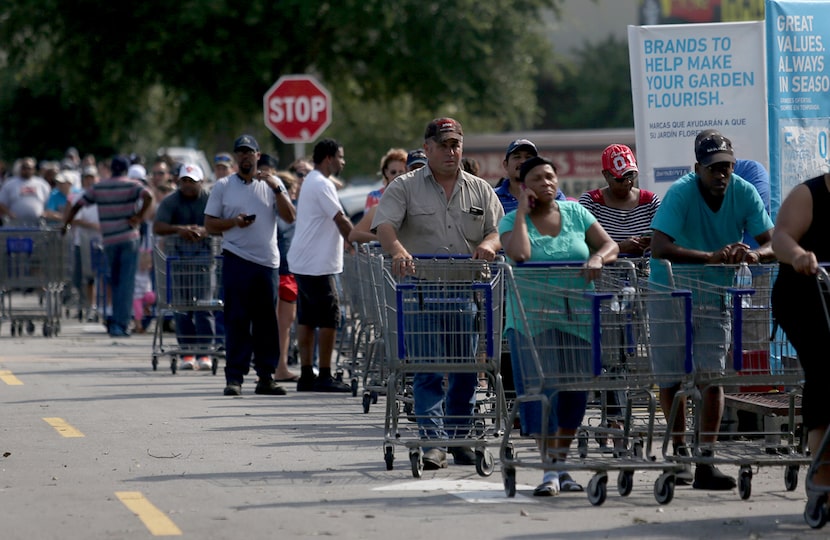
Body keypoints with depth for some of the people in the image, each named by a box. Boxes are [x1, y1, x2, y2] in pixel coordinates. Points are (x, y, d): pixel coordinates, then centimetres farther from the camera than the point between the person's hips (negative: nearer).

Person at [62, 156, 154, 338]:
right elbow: (148, 196, -20)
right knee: (126, 283, -3)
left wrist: (65, 224, 19)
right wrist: (140, 217, -11)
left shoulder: (98, 188, 8)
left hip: (109, 241, 3)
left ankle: (118, 322, 18)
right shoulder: (132, 185, -1)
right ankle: (121, 324, -11)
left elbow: (77, 205, 9)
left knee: (115, 282, 17)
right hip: (129, 239, -3)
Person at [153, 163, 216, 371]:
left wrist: (203, 231, -24)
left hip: (203, 252, -1)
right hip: (177, 254, 1)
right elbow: (157, 227, -3)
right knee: (181, 303, 0)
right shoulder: (170, 202, 7)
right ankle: (187, 351, 5)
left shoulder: (209, 200, 5)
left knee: (203, 302, -7)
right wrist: (179, 229, -20)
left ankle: (204, 352, -5)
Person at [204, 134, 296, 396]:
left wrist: (276, 188, -9)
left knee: (267, 321, 4)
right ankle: (234, 377, -2)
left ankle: (266, 377, 9)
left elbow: (290, 217, 2)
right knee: (236, 320, -4)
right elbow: (209, 225, 6)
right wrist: (234, 222, -12)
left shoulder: (272, 183, 10)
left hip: (268, 261, 2)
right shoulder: (223, 186, 7)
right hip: (236, 260, -2)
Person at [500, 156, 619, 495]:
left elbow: (610, 246, 4)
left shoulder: (575, 213, 8)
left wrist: (598, 258, -18)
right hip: (531, 319, -3)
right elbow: (519, 254, -21)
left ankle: (561, 463, 19)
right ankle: (550, 471, -5)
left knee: (573, 390, 5)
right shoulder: (512, 221, -1)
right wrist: (522, 212, -13)